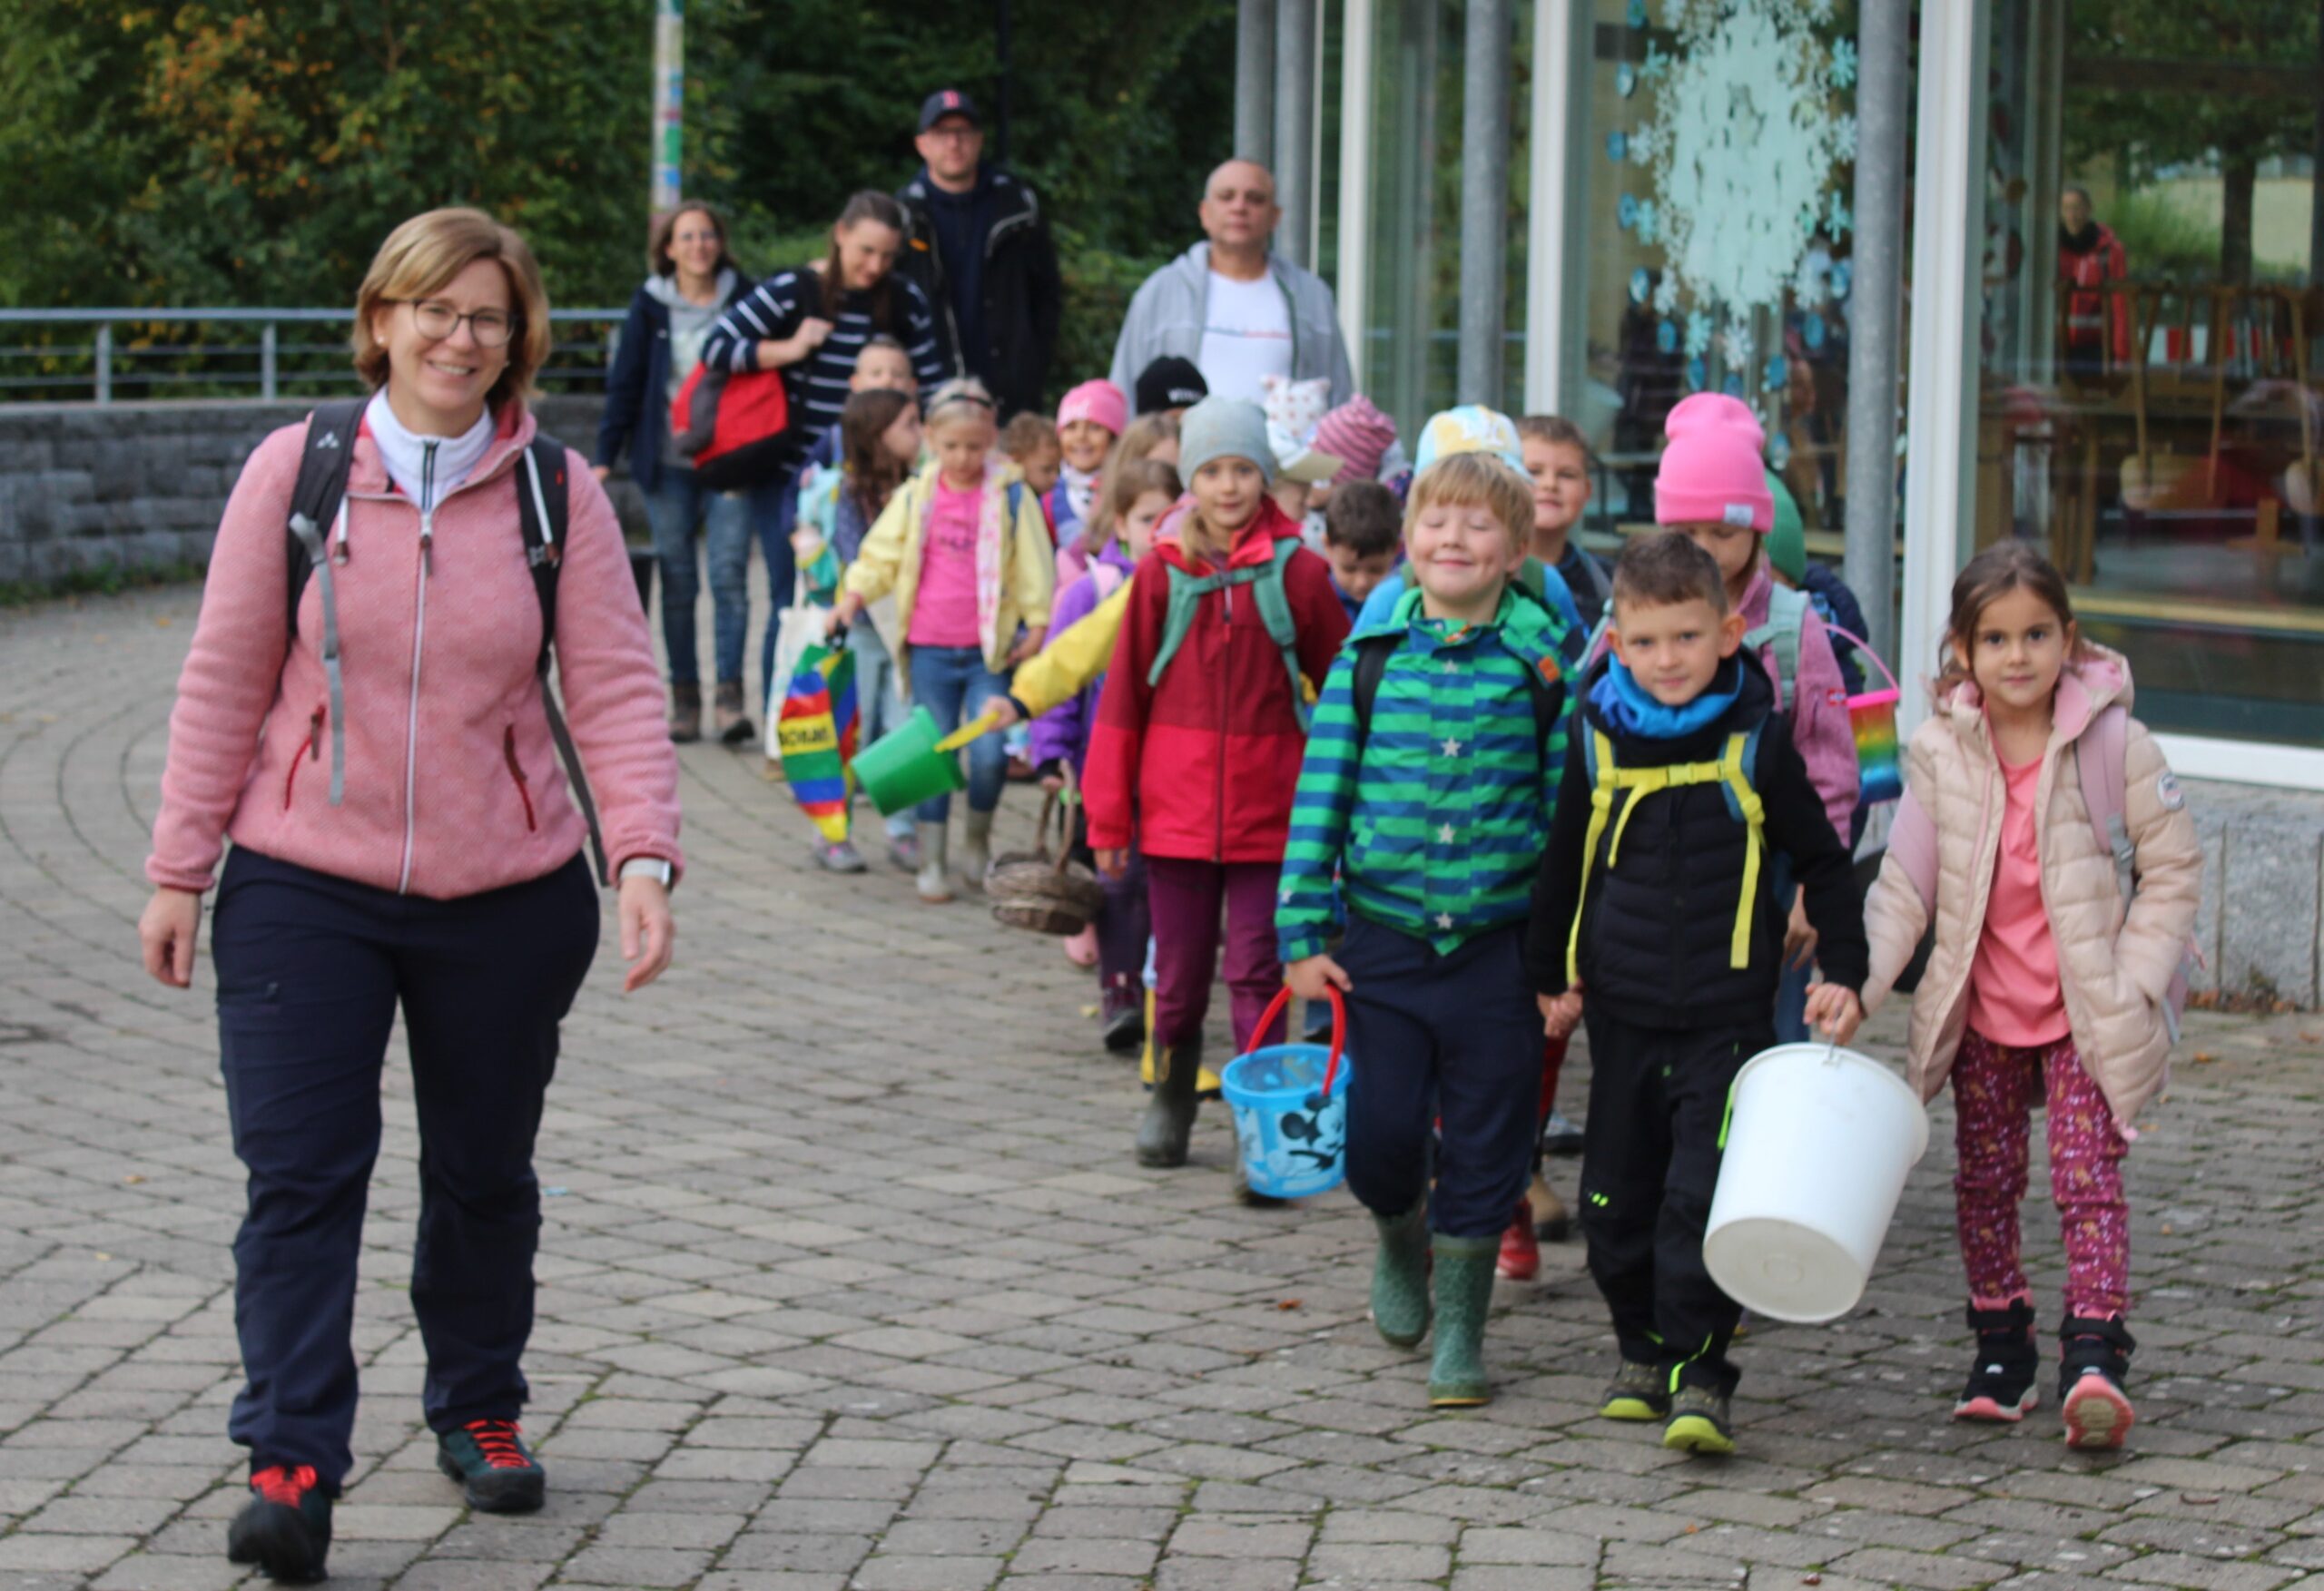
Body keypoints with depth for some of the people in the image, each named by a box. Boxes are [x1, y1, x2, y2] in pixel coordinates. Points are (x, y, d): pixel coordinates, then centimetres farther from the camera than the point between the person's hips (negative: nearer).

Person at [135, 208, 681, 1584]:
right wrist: (182, 867, 2)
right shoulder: (296, 471, -2)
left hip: (509, 896, 1)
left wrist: (646, 854, -19)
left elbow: (618, 687, -5)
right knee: (301, 1174, -10)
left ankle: (480, 1411, 34)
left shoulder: (559, 493, -1)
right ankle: (291, 1467, -11)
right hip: (306, 887, -1)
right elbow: (227, 680, 2)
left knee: (485, 1171, 15)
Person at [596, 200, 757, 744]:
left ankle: (730, 695, -10)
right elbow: (624, 381, 6)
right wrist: (604, 455, 0)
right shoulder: (651, 303, 4)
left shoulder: (742, 296, 3)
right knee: (677, 581, 3)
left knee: (729, 573, -10)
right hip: (668, 461, 1)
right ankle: (684, 699, 8)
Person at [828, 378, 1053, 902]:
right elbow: (881, 554, 10)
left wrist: (1036, 624, -1)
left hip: (988, 649, -2)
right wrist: (853, 596, -4)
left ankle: (978, 840, 15)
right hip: (929, 648, 2)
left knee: (988, 754, -11)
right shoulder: (914, 497, 6)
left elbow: (1034, 567, 4)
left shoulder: (1011, 498, 0)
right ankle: (930, 863, 13)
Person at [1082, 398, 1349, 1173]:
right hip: (1176, 811, 2)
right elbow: (1123, 695, 5)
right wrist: (1109, 817, 4)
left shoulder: (1299, 573, -2)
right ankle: (1170, 1101, 32)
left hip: (1270, 816, -1)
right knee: (1179, 976, 11)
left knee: (1257, 975, -4)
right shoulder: (1160, 573, 1)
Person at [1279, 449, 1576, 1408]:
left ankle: (1460, 1328, 17)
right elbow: (1321, 794, 3)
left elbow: (1567, 806, 1)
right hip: (1383, 939, 1)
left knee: (1485, 1147, 4)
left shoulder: (1544, 663, -3)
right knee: (1380, 1131, 4)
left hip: (1498, 942, -1)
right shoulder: (1369, 657, 0)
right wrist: (1304, 932, -1)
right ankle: (1400, 1246, 36)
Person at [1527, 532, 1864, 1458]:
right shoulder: (1598, 744, 1)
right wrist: (1552, 975, 19)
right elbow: (1565, 866, 15)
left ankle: (1698, 1375, -8)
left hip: (1728, 1018, -3)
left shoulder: (1755, 745, -4)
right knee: (1616, 1202, 9)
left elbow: (1824, 863, 6)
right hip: (1624, 1015, 3)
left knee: (1705, 1200, -12)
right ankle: (1645, 1350, 25)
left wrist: (1843, 973, -1)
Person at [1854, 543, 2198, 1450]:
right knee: (1985, 1178, 8)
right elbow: (1904, 884, -3)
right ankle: (2002, 1354, 21)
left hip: (2087, 1010, -3)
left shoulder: (2113, 742, -9)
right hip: (1982, 1009, 3)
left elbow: (2174, 867, -2)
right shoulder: (1940, 753, -3)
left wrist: (2133, 981, -9)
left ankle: (2095, 1355, -14)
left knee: (2087, 1174, -11)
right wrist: (1857, 980, -16)